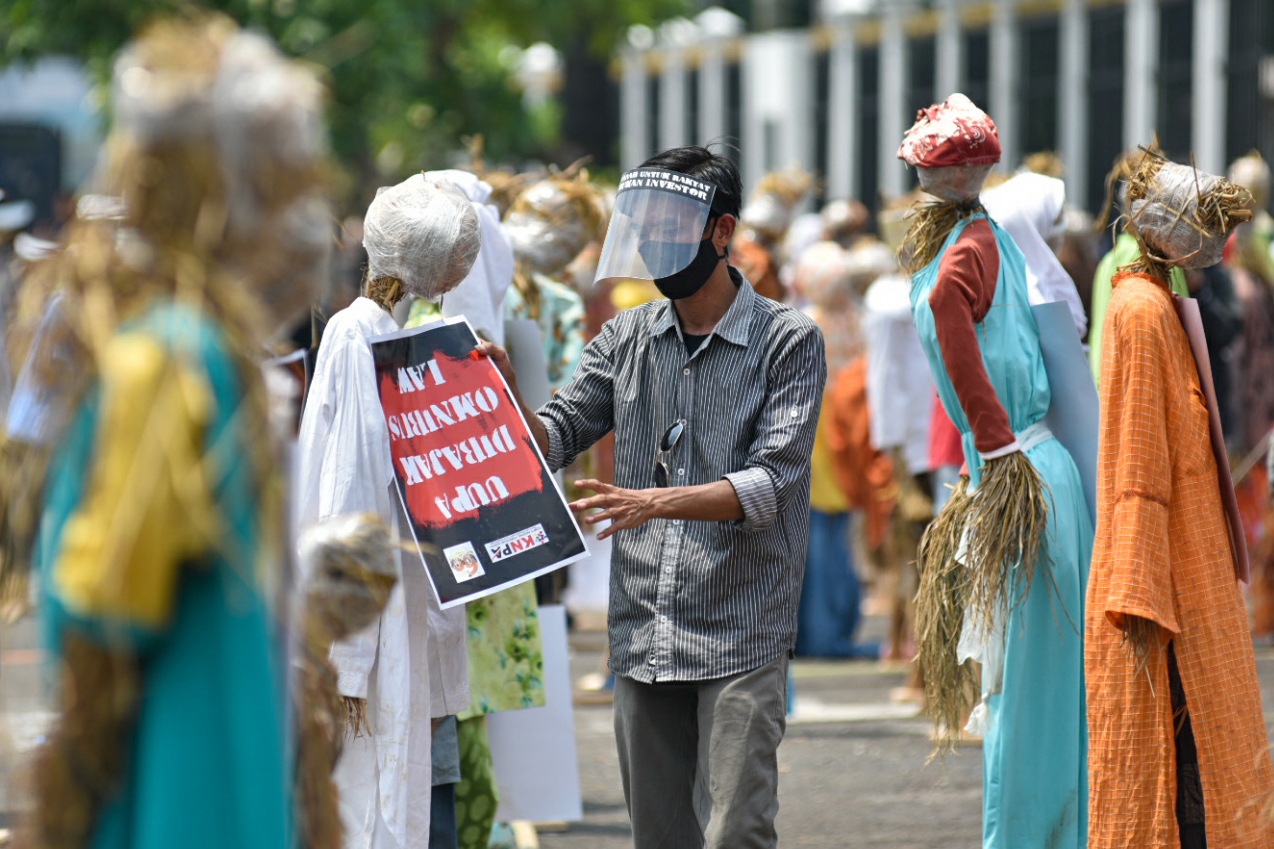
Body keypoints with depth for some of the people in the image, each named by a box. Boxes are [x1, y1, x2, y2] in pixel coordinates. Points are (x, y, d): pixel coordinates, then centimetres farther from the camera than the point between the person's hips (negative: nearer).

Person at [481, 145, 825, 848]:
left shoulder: (788, 342, -3)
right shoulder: (626, 339, 12)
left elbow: (771, 483, -13)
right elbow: (554, 439, 7)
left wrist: (657, 503, -25)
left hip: (739, 634, -5)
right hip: (642, 634, 5)